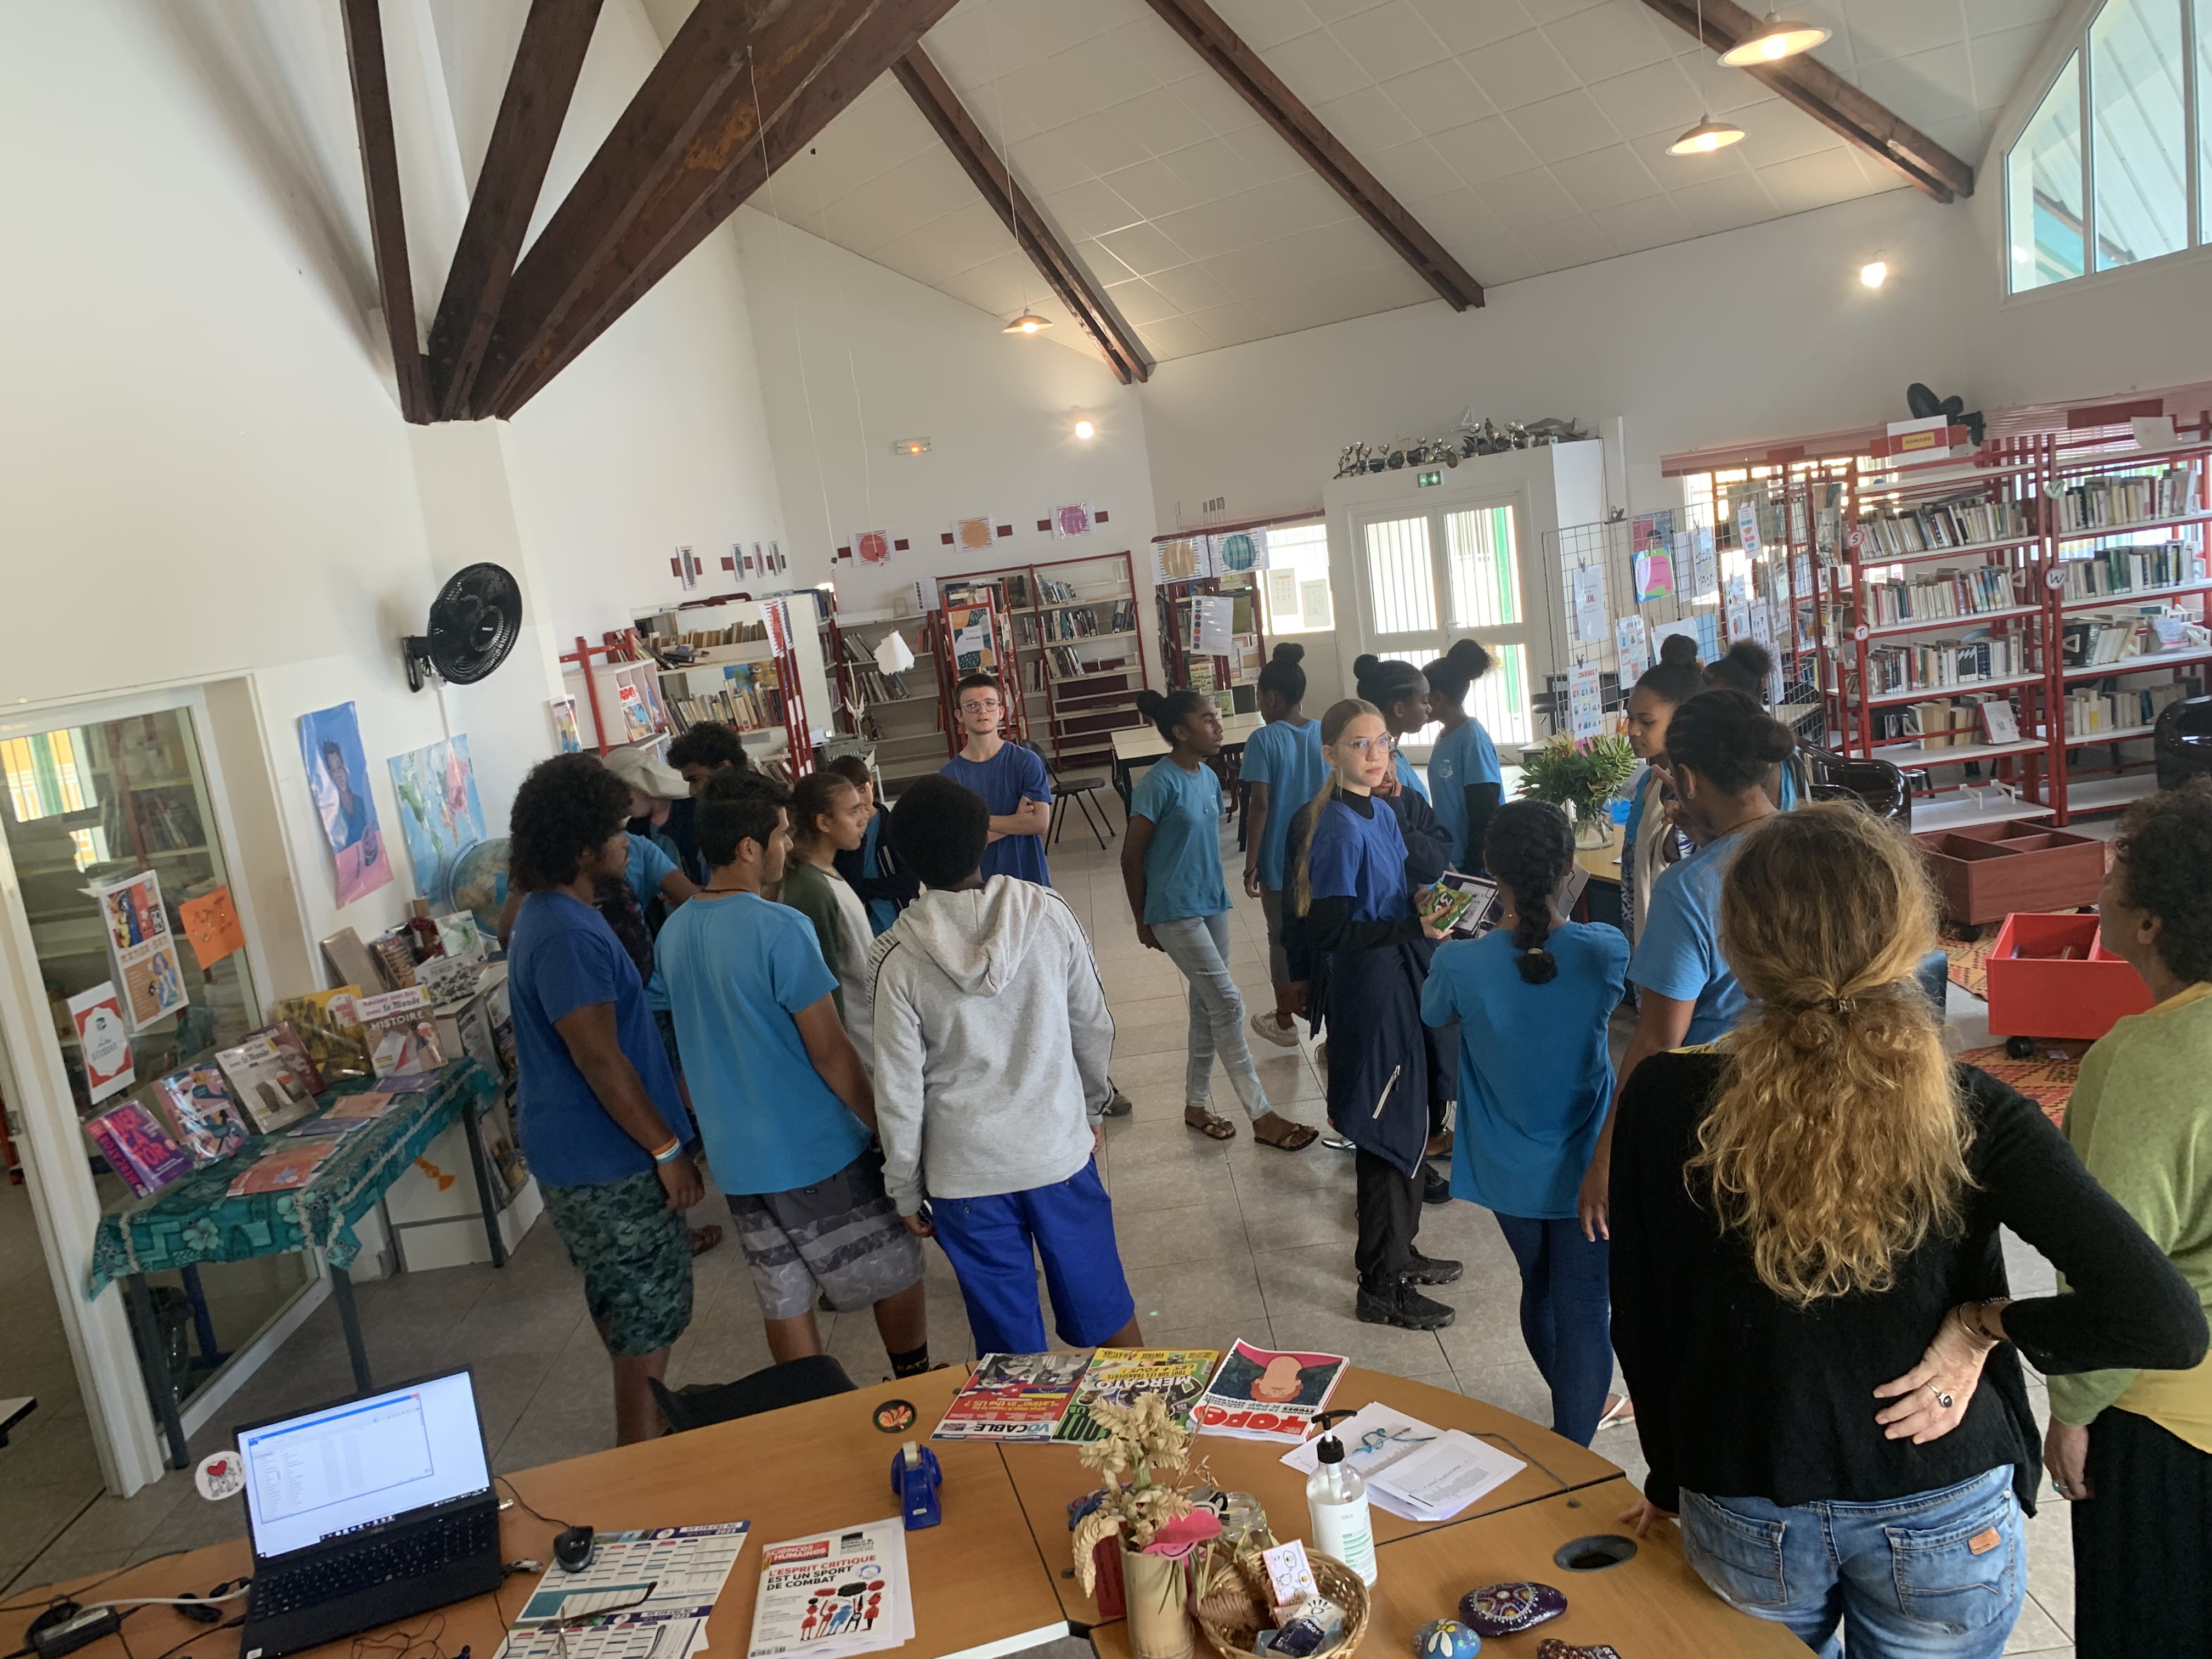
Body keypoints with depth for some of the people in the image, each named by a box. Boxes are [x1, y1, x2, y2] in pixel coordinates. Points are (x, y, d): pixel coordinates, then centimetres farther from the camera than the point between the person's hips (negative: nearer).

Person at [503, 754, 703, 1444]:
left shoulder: (549, 913, 10)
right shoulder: (568, 934, -25)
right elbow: (600, 1060, -26)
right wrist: (668, 1150, -18)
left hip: (585, 1153, 10)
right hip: (607, 1163, -10)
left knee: (627, 1310, 23)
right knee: (651, 1316, 1)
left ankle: (648, 1426, 38)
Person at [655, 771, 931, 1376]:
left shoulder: (673, 933, 2)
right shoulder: (780, 929, -21)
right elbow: (830, 1053, -19)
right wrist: (889, 1128, -8)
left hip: (736, 1156, 7)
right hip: (817, 1151, -6)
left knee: (785, 1302, 16)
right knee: (895, 1276, 13)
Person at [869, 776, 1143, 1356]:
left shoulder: (901, 961, -14)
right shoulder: (1049, 914, -10)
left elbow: (899, 1092, -8)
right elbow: (1094, 1029, 0)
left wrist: (905, 1190, 5)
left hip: (966, 1173, -1)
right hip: (1060, 1150, 2)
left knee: (1011, 1338, 14)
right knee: (1104, 1307, 19)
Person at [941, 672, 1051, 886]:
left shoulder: (1026, 761, -7)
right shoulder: (949, 774, -7)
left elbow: (1040, 822, -14)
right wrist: (1016, 822, -13)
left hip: (1029, 879, 0)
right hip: (977, 884, 0)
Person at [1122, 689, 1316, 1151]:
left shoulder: (1208, 777, 7)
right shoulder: (1160, 782, -17)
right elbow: (1131, 856, -12)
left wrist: (1213, 893, 18)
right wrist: (1143, 921, -6)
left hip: (1212, 904, 8)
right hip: (1176, 912, -8)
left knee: (1207, 1007, 13)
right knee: (1228, 1004, -8)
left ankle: (1196, 1105, 28)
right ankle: (1262, 1117, -1)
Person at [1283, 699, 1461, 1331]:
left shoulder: (1382, 815, 9)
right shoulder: (1340, 828, -20)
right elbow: (1332, 931, -23)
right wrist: (1415, 929, -26)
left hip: (1397, 984, 9)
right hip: (1366, 993, -9)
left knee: (1404, 1126, 20)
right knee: (1387, 1134, 0)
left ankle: (1396, 1252, 36)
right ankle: (1381, 1288, 14)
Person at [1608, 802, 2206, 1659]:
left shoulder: (1662, 1103, -18)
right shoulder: (1972, 1115, -18)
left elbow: (1639, 1327, -7)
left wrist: (1670, 1481, 9)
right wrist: (1987, 1326, -8)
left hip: (1745, 1520, 0)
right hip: (1944, 1524, 0)